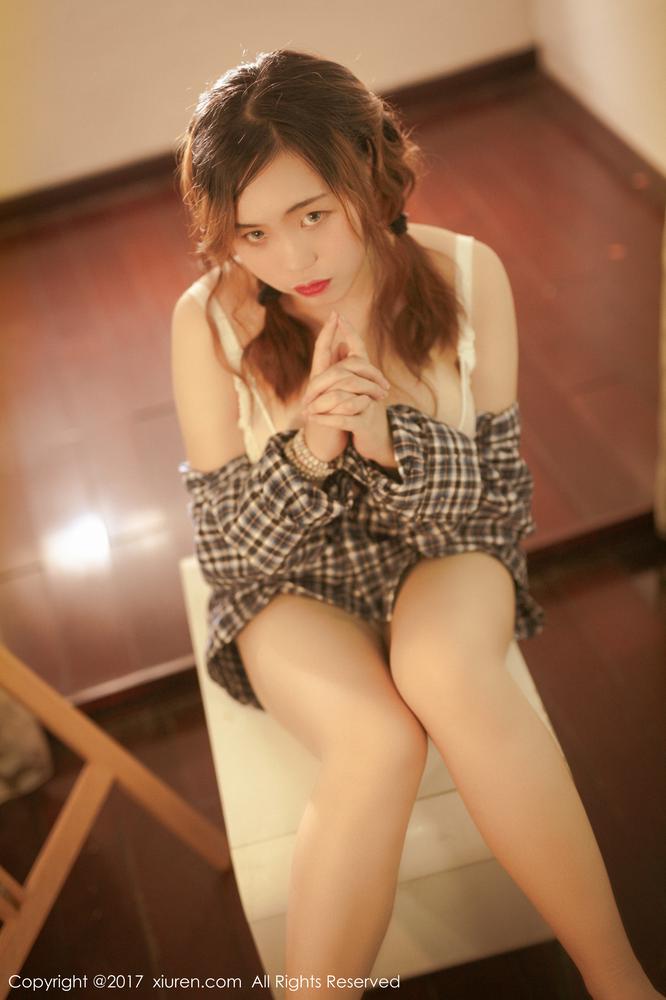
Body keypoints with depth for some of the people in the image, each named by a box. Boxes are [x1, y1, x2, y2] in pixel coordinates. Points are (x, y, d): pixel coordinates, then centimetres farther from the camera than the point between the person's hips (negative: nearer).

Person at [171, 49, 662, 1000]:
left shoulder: (466, 276, -14)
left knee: (442, 665, -35)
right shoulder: (209, 322, -17)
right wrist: (306, 451, -31)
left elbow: (500, 503, -8)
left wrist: (392, 443, -29)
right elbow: (229, 549, -10)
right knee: (379, 741, -33)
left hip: (445, 561, 1)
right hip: (289, 586, 0)